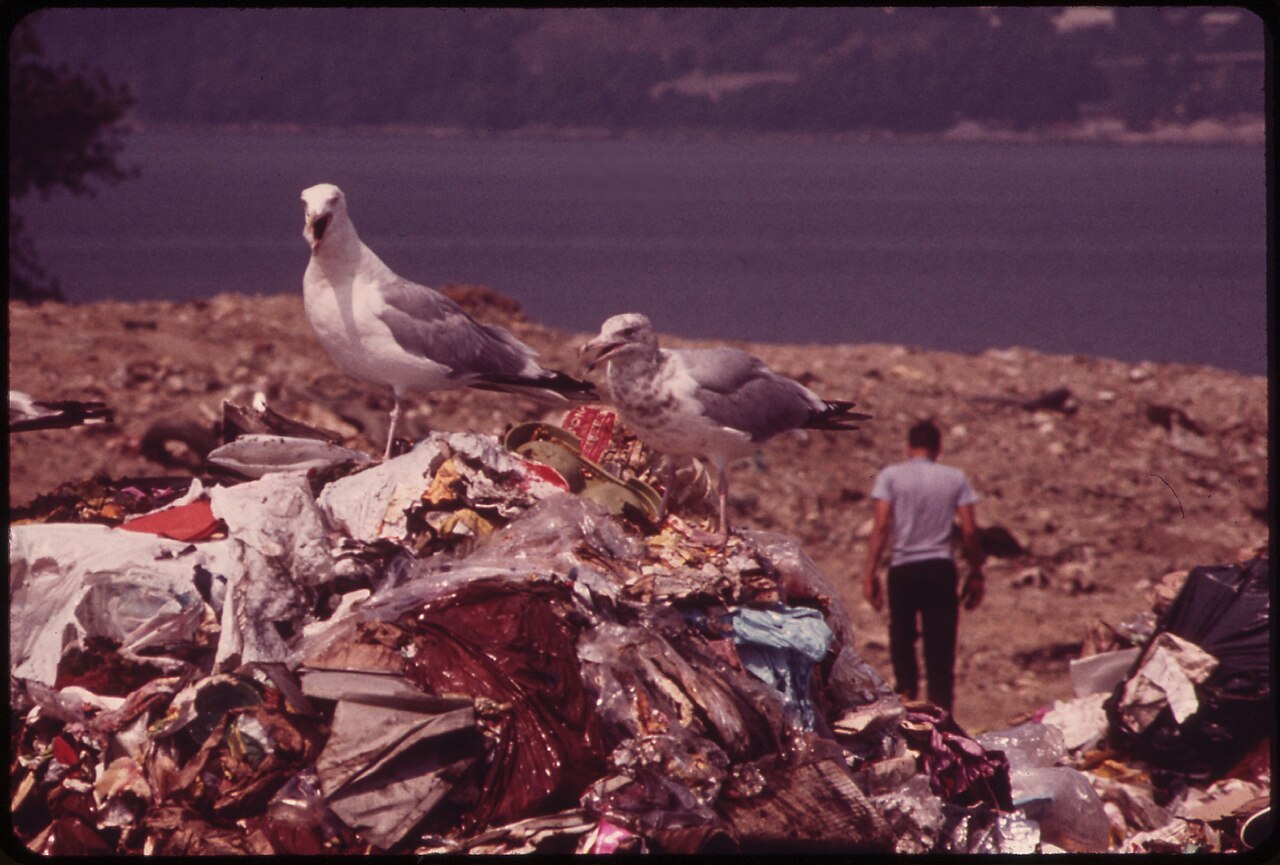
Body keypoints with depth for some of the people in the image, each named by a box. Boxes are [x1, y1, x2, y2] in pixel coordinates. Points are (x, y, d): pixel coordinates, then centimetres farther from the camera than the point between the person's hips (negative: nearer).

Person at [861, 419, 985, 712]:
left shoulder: (891, 476, 2)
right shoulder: (955, 478, 6)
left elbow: (881, 526, -7)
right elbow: (969, 530, 1)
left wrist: (870, 572, -6)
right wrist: (976, 573, 10)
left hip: (903, 568, -1)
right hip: (941, 568, 1)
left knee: (902, 637, 14)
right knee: (941, 644, 3)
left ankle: (908, 691, -3)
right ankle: (940, 710, -2)